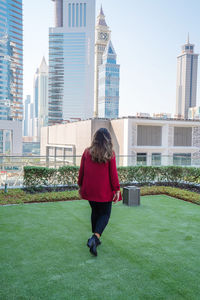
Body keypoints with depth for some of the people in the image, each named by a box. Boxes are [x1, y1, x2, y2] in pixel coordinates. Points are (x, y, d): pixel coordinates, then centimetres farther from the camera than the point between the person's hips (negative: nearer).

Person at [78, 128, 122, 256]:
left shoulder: (87, 152, -1)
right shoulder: (110, 154, -9)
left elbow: (81, 171, 4)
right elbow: (113, 173, -8)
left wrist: (80, 185, 16)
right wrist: (117, 189, -2)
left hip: (89, 189, 4)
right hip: (105, 190, -3)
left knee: (95, 212, 19)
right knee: (105, 214, 8)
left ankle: (95, 238, 26)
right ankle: (95, 237, -13)